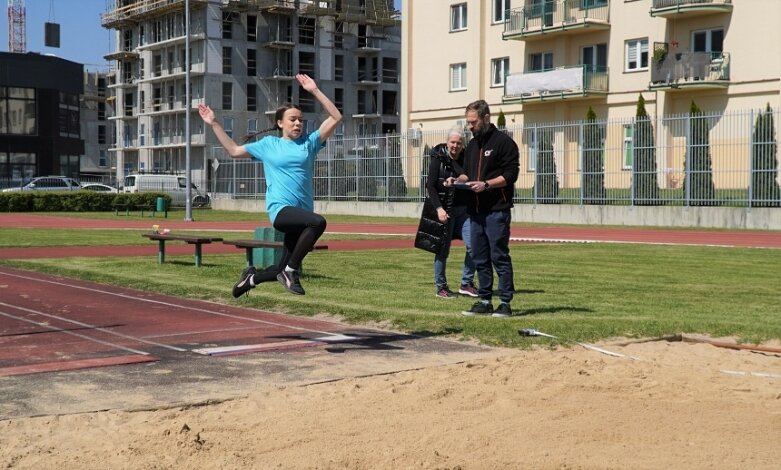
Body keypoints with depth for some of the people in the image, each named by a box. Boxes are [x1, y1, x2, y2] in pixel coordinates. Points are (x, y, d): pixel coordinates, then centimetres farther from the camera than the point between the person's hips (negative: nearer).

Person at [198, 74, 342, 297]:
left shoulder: (309, 142, 11)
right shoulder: (268, 144, 10)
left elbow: (336, 118, 6)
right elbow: (234, 150, 19)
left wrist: (314, 91, 2)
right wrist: (214, 124, 17)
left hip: (302, 212, 4)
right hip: (280, 209, -4)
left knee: (286, 268, 6)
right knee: (318, 222, -35)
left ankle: (251, 278, 36)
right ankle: (291, 270, -20)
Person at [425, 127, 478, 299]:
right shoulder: (438, 158, -3)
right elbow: (430, 186, -8)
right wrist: (439, 208, -16)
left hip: (464, 209, 3)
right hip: (444, 210, -3)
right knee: (442, 250, 1)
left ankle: (466, 283, 6)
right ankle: (441, 288, 13)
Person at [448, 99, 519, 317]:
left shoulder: (503, 142, -5)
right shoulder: (472, 145, 19)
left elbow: (510, 174, -10)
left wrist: (486, 184, -19)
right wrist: (458, 180, 5)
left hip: (497, 210, -7)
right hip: (475, 209, 8)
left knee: (499, 256, -6)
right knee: (479, 258, 9)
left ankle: (505, 303, -2)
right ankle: (484, 301, 15)